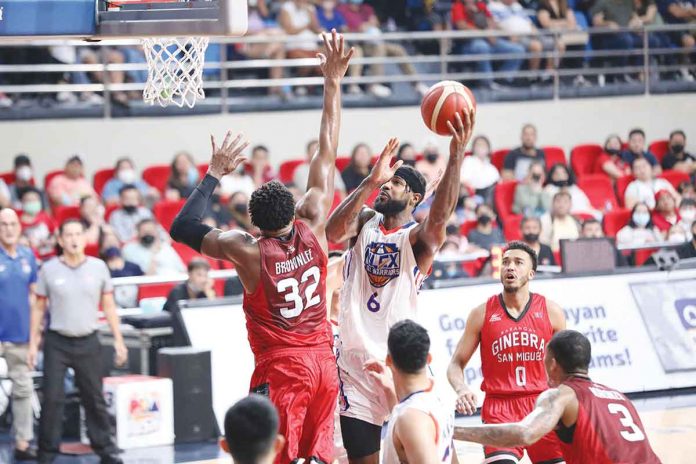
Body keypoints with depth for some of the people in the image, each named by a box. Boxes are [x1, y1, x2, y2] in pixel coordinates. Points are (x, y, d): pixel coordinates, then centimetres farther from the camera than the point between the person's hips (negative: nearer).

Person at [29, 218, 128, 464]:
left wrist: (118, 340, 4)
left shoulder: (98, 267, 3)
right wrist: (33, 343, 2)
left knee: (94, 398, 6)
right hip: (56, 342, -1)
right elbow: (39, 308, 6)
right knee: (52, 399, -3)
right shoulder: (49, 269, 0)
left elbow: (109, 306, 8)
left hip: (88, 342, 1)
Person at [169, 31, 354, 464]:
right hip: (324, 362, 5)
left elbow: (182, 227, -4)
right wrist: (333, 86, 6)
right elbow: (327, 156, 2)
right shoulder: (313, 228, -5)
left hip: (281, 367, -5)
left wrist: (214, 174, 1)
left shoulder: (247, 251, -14)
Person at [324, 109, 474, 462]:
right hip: (355, 364, 3)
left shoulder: (418, 237, -2)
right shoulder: (364, 223, 8)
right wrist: (370, 181, -27)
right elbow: (333, 233, -14)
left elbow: (439, 218, -25)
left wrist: (456, 156, -40)